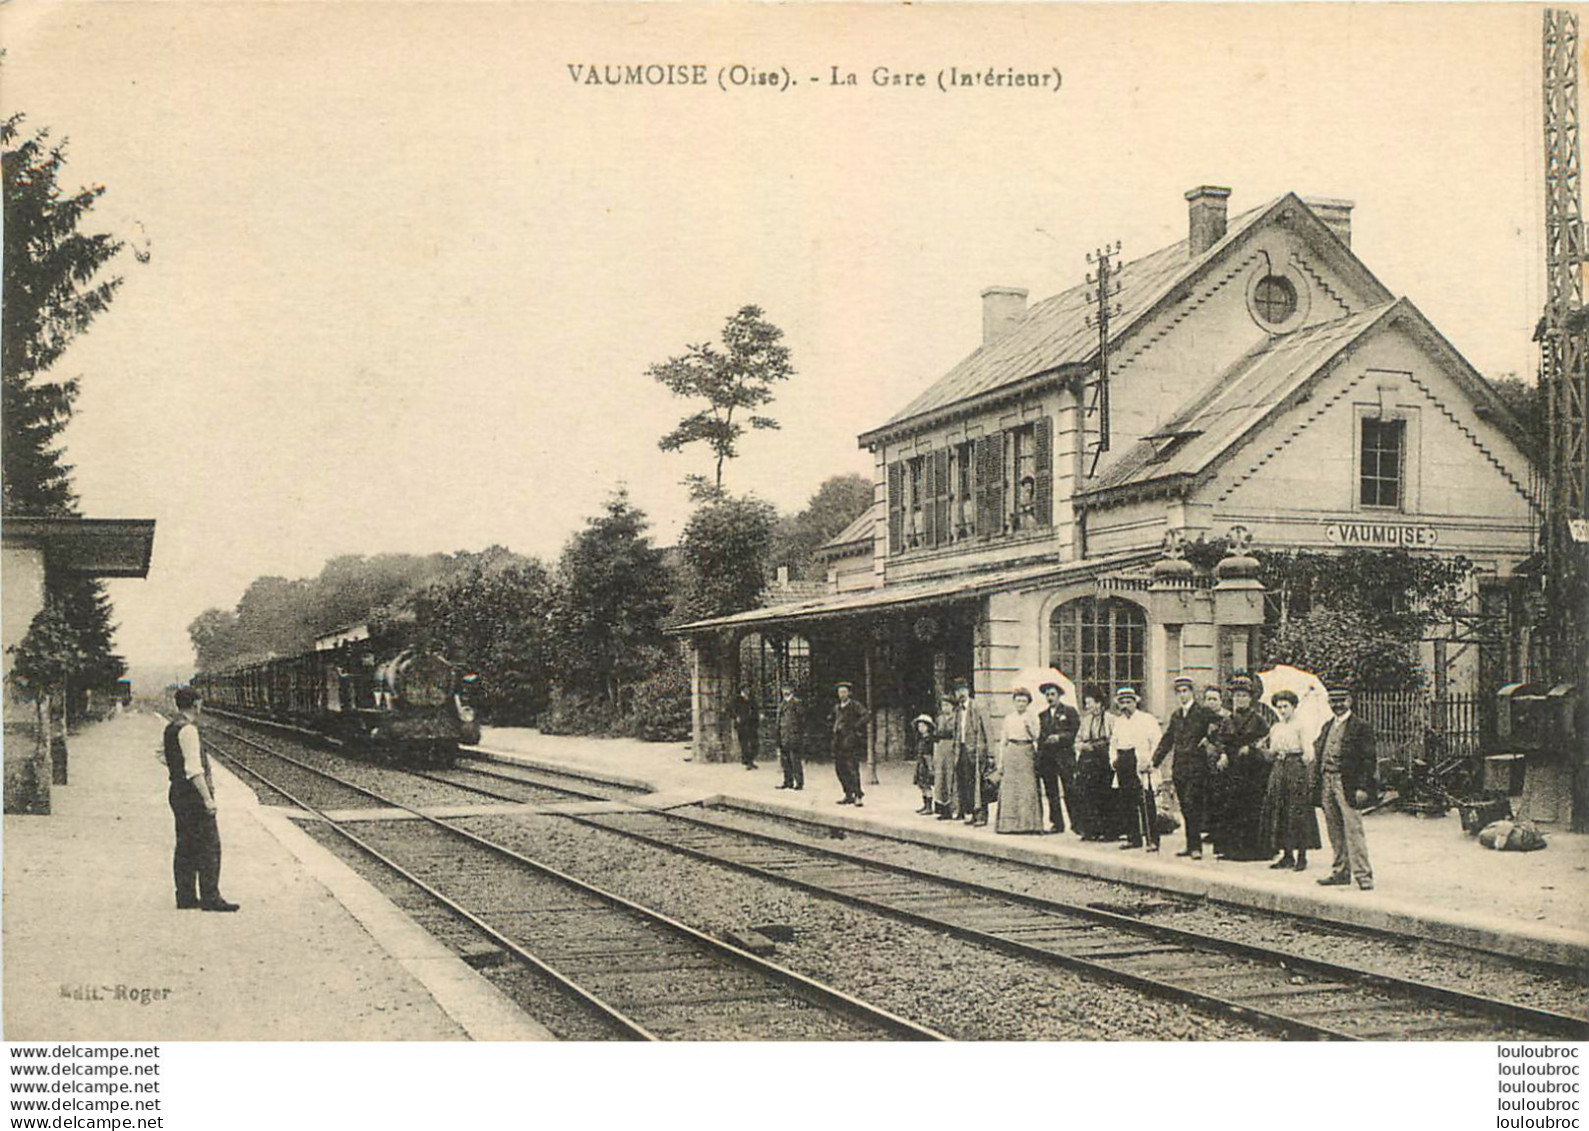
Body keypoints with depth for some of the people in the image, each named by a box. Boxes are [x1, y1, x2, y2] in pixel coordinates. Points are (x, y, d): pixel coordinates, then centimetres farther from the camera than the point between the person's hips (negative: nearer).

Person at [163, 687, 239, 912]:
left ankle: (185, 896, 16)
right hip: (193, 794, -10)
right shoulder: (187, 729, -16)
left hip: (178, 792, 10)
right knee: (209, 845, -7)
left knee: (186, 847, 13)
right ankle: (210, 897, -6)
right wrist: (207, 798, -21)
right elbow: (194, 769, -21)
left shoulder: (171, 728, 14)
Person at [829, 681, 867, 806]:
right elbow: (830, 720, 32)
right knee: (839, 768, 7)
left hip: (851, 740, -7)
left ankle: (857, 795, -10)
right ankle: (848, 794, 15)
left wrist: (855, 727, -16)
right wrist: (835, 728, 13)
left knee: (852, 768, -11)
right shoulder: (837, 707, 17)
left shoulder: (855, 705, -3)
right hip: (838, 741, 7)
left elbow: (865, 716, -17)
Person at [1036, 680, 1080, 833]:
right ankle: (1057, 823, 10)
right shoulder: (1043, 715, 18)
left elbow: (1076, 732, -2)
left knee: (1070, 791, -8)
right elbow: (1041, 736, 17)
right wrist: (1039, 759, 10)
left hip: (1064, 754, -5)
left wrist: (1059, 737, -14)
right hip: (1047, 756, 5)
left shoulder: (1069, 711, 4)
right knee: (1051, 792, 4)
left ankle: (1076, 823, -5)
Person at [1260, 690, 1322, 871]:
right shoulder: (1275, 728, 16)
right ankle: (1287, 855, 11)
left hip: (1297, 768, -6)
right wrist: (1273, 751, -1)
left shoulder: (1300, 725, -4)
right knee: (1279, 811, 3)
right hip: (1279, 769, 6)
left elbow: (1308, 753, -9)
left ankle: (1302, 856, -2)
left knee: (1298, 812, -6)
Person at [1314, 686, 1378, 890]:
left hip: (1347, 784, -7)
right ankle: (1341, 872, 16)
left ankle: (1363, 874, -7)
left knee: (1353, 829, -9)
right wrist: (1316, 784, 13)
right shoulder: (1327, 727, 19)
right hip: (1327, 783, 7)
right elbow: (1318, 756, 20)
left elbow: (1368, 759, -7)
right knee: (1335, 831, 10)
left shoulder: (1361, 727, -3)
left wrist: (1362, 787, -14)